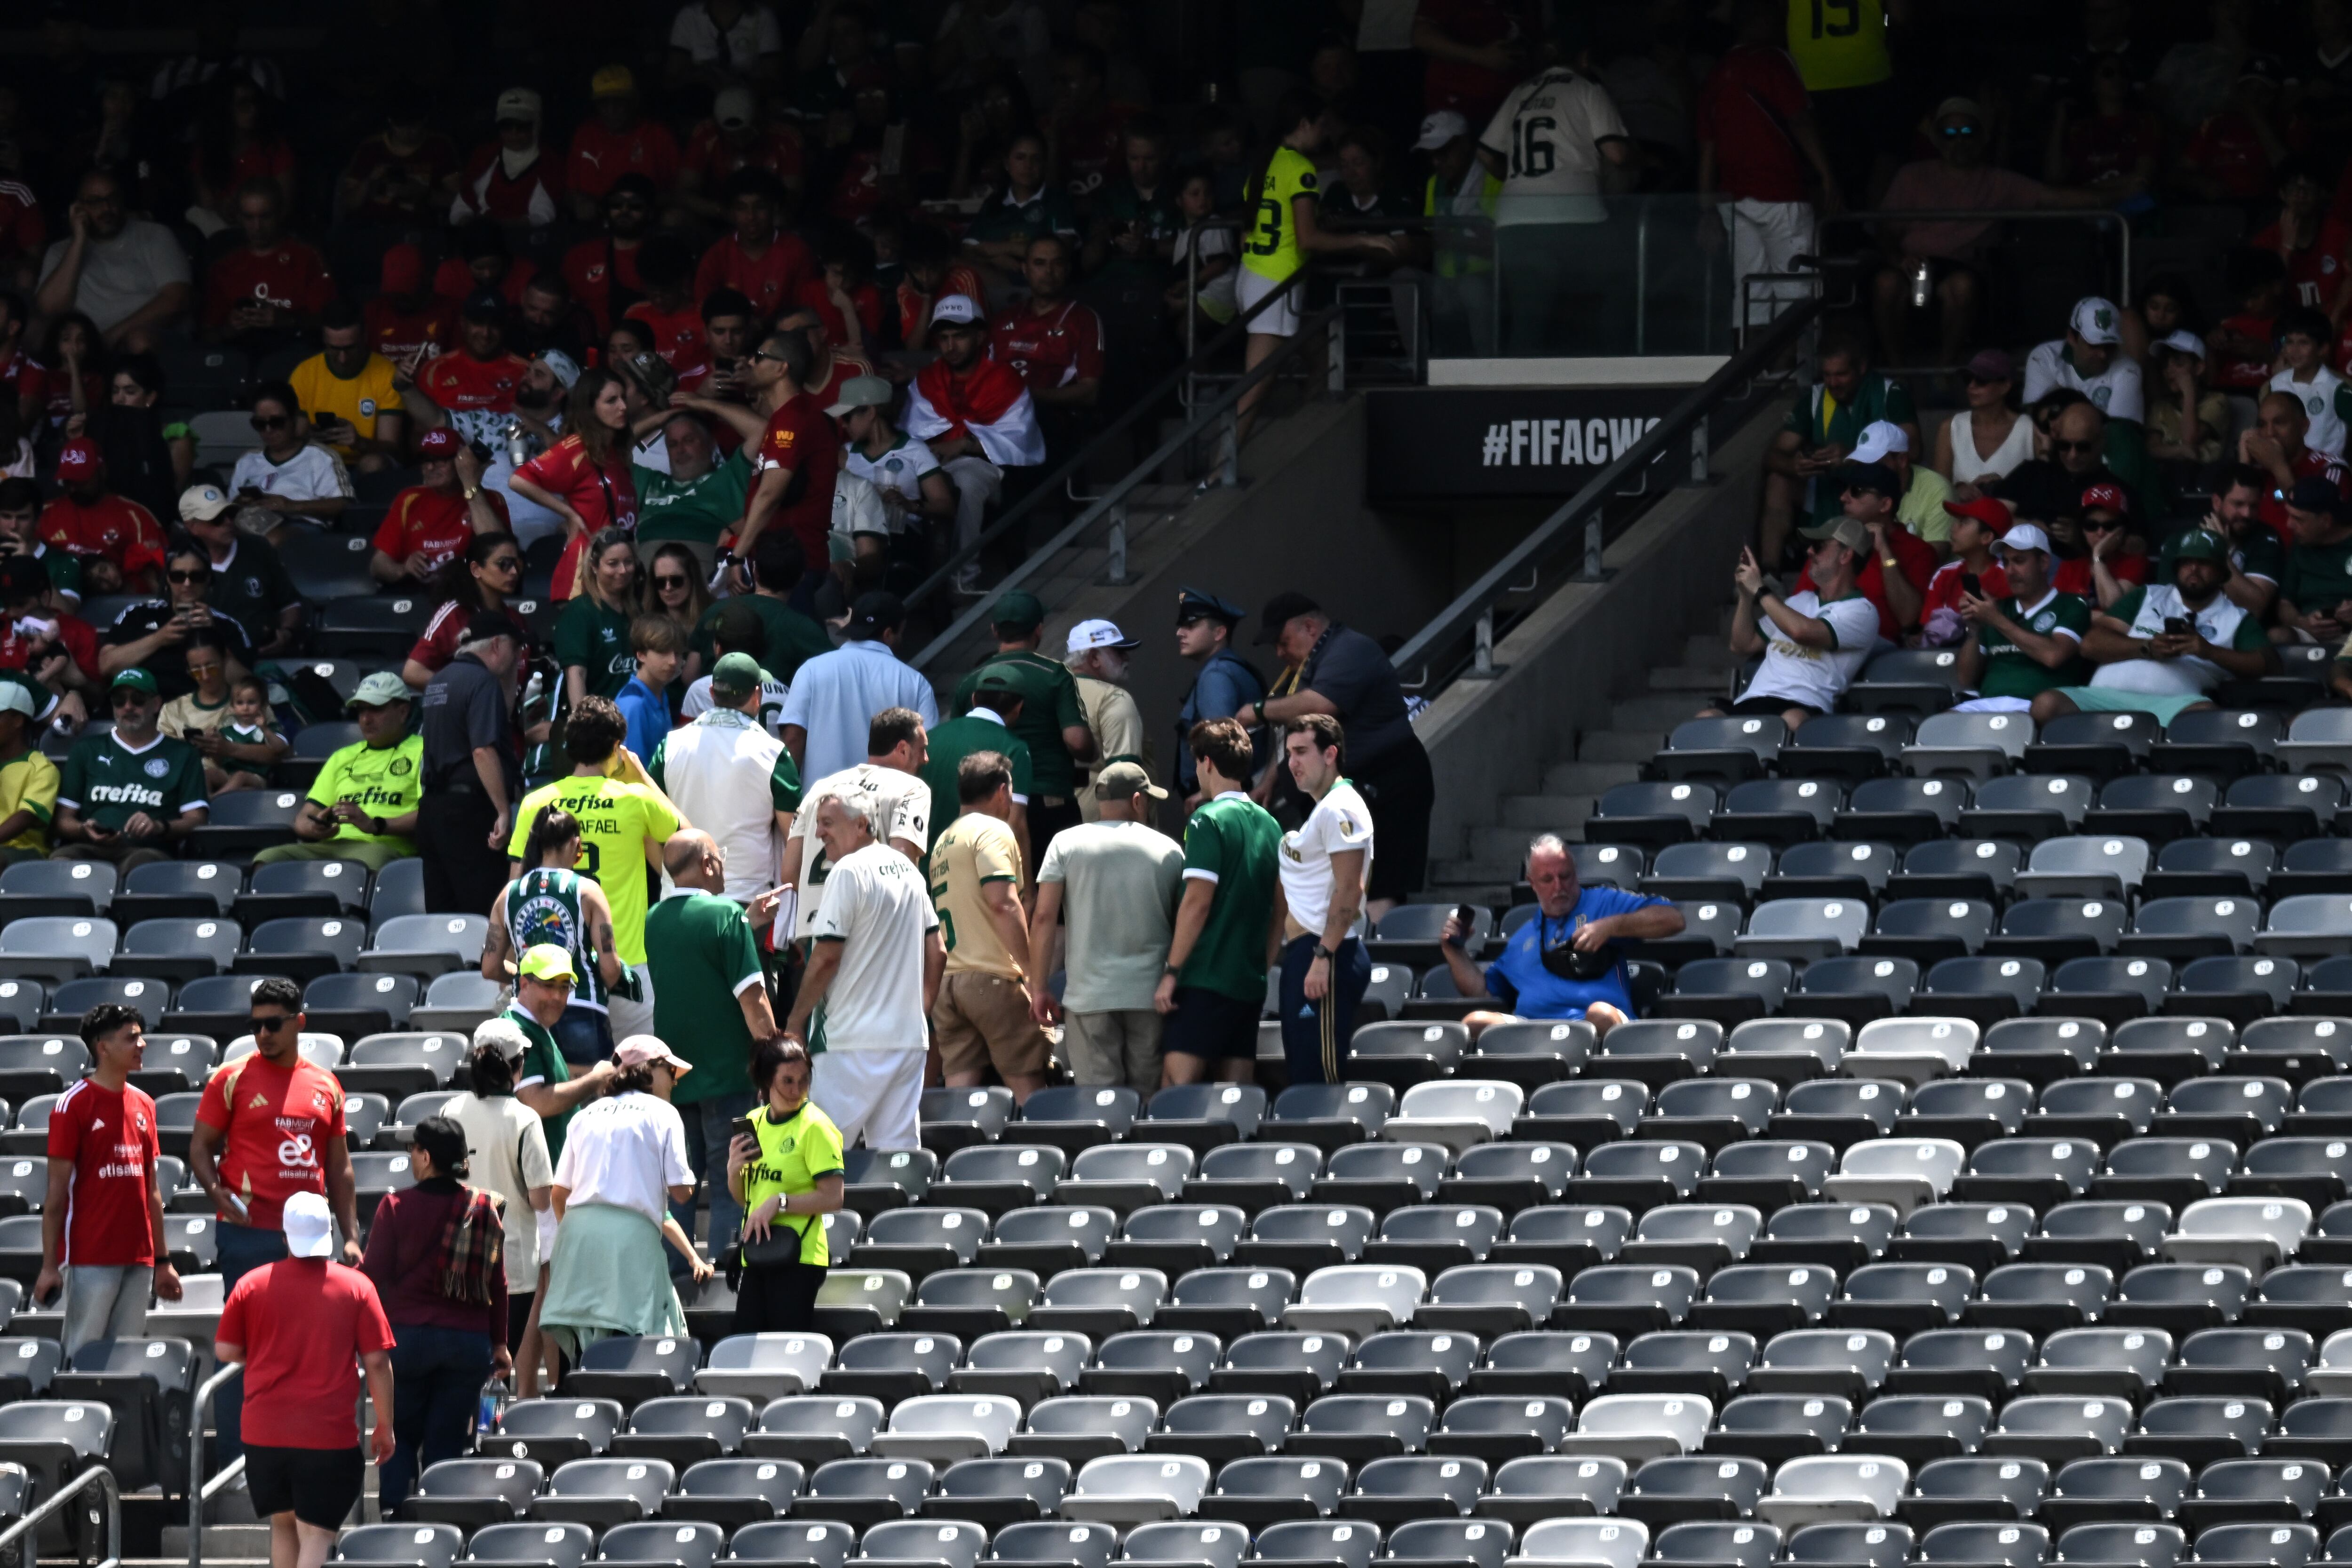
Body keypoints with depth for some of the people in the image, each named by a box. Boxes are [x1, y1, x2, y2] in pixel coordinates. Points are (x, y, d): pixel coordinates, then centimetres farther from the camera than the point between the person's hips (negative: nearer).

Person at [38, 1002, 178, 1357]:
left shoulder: (143, 1104, 13)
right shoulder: (73, 1105, -6)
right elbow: (57, 1193, -7)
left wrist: (163, 1260, 15)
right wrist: (49, 1265, -11)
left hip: (138, 1259, 6)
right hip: (90, 1258, -6)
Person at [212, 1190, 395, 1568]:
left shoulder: (252, 1285, 1)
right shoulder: (357, 1288, -3)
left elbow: (225, 1351, 5)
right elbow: (377, 1362, -3)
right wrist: (385, 1426, 7)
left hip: (265, 1433, 2)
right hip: (330, 1435, -2)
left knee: (283, 1525, 20)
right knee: (316, 1537, -3)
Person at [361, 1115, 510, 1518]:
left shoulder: (396, 1207, -9)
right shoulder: (484, 1209, 1)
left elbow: (374, 1274, -6)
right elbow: (498, 1284, 7)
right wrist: (499, 1343, 16)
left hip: (408, 1334, -2)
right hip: (469, 1341, 2)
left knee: (401, 1438, 11)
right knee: (447, 1442, 7)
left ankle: (394, 1516, 1)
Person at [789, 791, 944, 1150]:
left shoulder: (849, 871, -11)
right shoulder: (908, 870, 14)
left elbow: (826, 958, -13)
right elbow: (937, 954, 17)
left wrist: (795, 1022, -4)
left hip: (858, 1040, -8)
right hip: (910, 1036, 8)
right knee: (899, 1149, 7)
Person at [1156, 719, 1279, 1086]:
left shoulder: (1209, 821, -9)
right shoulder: (1269, 825, 13)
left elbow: (1198, 903, -15)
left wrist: (1171, 972, -11)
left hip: (1206, 977, -8)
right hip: (1251, 982, 8)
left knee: (1177, 1084, -11)